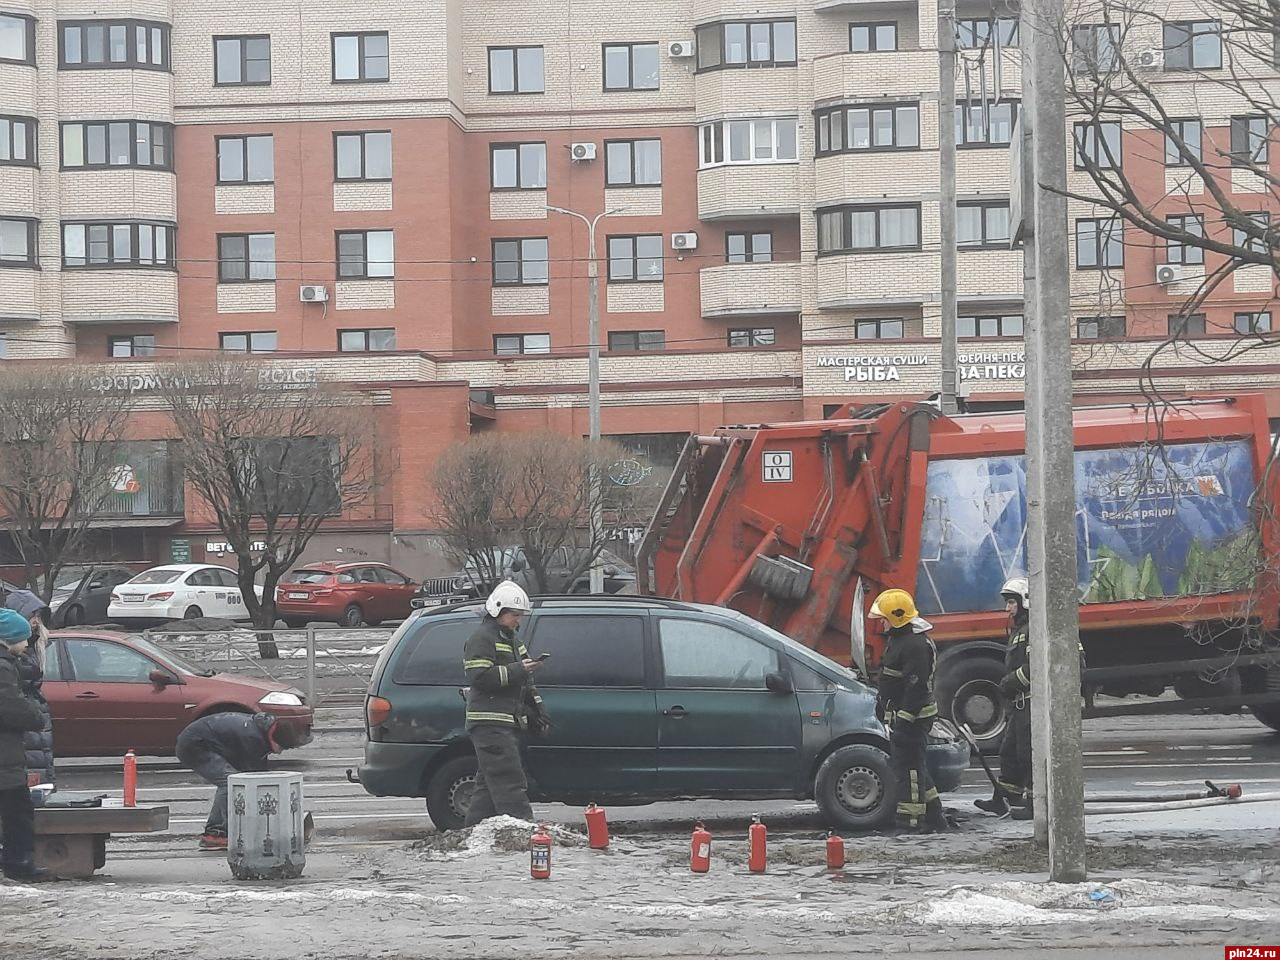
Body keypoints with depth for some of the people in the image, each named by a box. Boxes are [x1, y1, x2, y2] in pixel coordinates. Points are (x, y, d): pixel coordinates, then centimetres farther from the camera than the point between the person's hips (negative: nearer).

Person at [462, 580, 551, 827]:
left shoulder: (511, 639, 23)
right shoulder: (482, 638, -7)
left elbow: (525, 682, 29)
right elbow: (479, 677, -20)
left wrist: (537, 712, 22)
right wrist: (517, 670, -20)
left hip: (508, 723, 10)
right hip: (489, 723, -10)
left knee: (489, 783, 11)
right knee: (509, 781, -14)